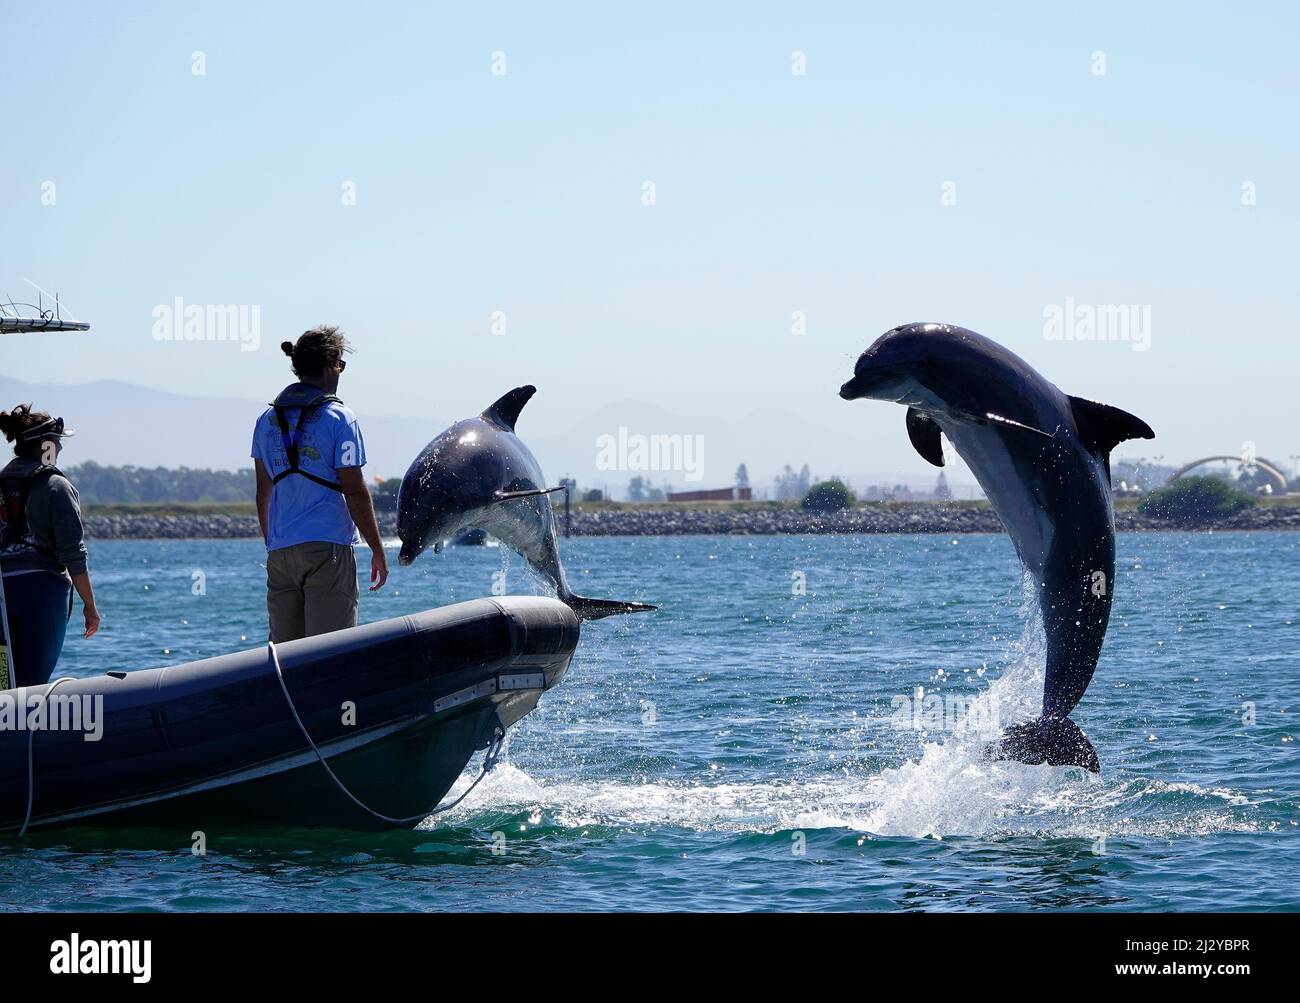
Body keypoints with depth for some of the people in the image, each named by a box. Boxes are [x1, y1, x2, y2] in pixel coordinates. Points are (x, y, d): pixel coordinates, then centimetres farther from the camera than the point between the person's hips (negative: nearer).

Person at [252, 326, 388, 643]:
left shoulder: (268, 420, 11)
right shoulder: (339, 418, -6)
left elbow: (264, 492, 14)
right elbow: (355, 492, -7)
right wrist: (378, 550, 0)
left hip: (280, 553, 5)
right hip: (328, 546, -5)